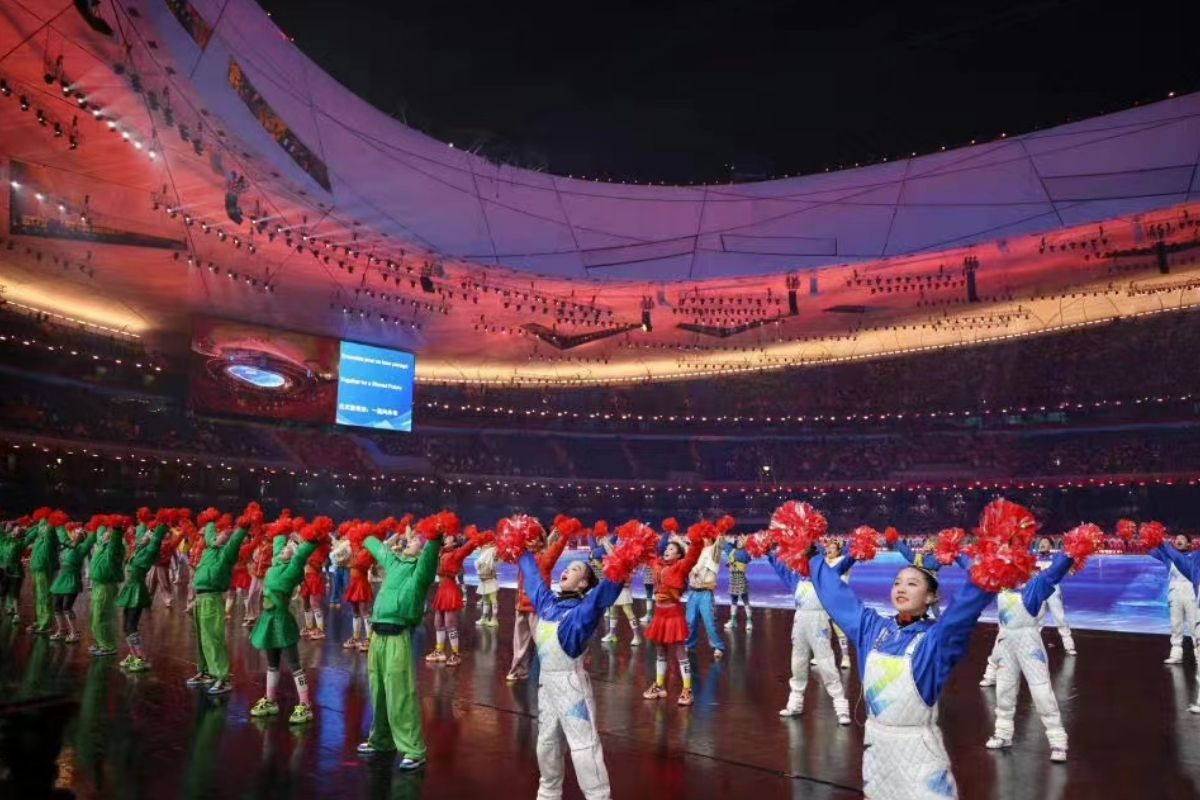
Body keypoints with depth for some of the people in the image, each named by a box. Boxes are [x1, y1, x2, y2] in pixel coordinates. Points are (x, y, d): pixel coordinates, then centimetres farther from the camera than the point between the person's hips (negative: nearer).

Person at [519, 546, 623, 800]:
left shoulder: (584, 609, -10)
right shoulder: (546, 601, 8)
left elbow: (609, 586, -25)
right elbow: (532, 574, 22)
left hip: (571, 681, -7)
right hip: (546, 681, 7)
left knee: (583, 743, -7)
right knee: (547, 740, 20)